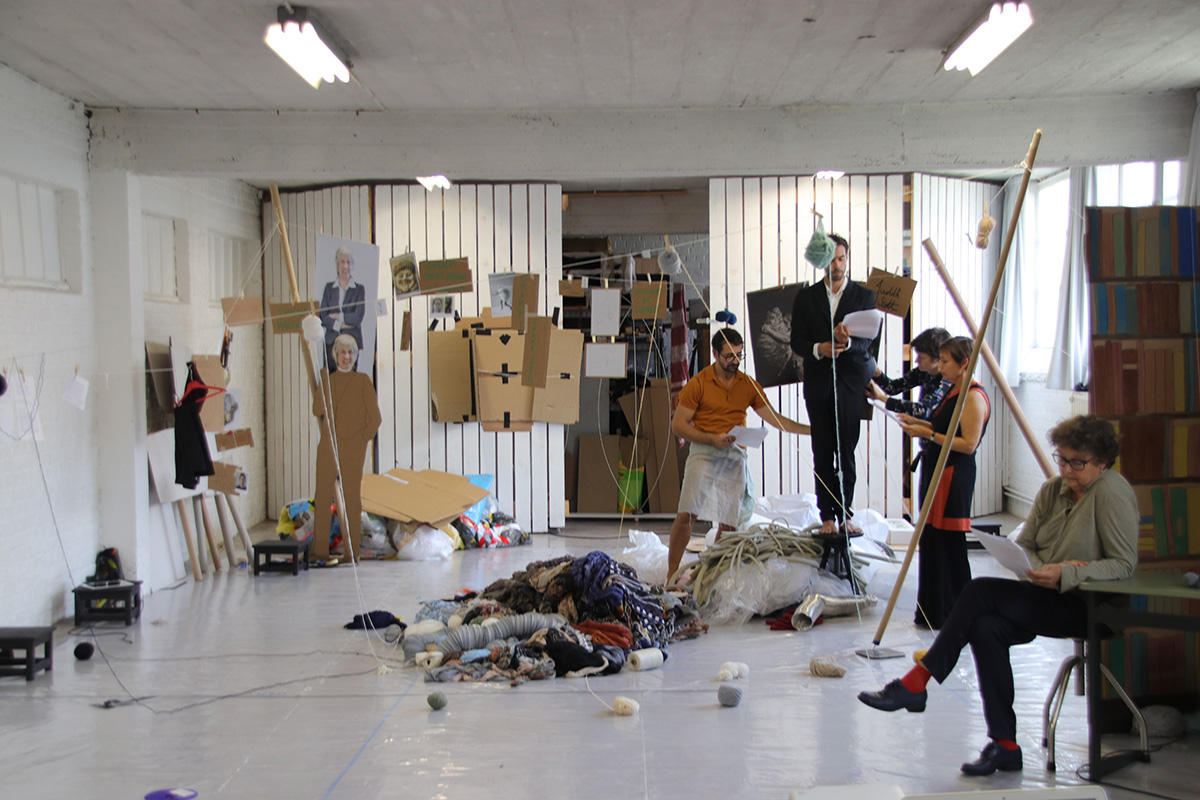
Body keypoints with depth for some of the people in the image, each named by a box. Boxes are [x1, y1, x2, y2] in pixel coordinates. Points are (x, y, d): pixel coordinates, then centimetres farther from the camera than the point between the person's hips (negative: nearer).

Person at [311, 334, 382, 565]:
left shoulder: (362, 381, 0)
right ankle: (320, 551, 8)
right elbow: (317, 410, -4)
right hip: (327, 446, 4)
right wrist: (324, 381, -9)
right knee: (322, 498, 3)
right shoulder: (328, 380, 11)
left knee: (351, 498, -2)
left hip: (352, 449, -4)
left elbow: (375, 418, -1)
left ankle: (352, 553, 4)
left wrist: (361, 440, -6)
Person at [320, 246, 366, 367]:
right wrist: (340, 324, -8)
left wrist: (337, 316, -4)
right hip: (331, 341, 2)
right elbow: (323, 318, 4)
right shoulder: (329, 287, 12)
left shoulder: (359, 289, 5)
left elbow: (358, 317, -5)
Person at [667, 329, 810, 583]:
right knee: (687, 514, -18)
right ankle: (671, 575, -12)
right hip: (704, 451, -4)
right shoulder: (698, 383, 0)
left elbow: (774, 418, 16)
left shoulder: (748, 385, 13)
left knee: (728, 522, -2)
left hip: (735, 456, 4)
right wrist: (712, 439, -14)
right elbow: (678, 425, -1)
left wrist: (811, 430, 6)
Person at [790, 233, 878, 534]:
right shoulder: (805, 297, 9)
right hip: (819, 384, 1)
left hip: (852, 384, -1)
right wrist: (819, 348, -16)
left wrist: (848, 342, -26)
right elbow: (796, 342, 5)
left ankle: (844, 515, 8)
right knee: (823, 455, 2)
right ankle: (828, 516, 8)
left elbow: (868, 341, -3)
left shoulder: (865, 296, 6)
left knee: (846, 453, 0)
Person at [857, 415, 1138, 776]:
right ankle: (1005, 746, -17)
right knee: (986, 628, -22)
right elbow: (1023, 546, 10)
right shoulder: (1052, 490, 10)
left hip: (1086, 606, -7)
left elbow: (1124, 564, -16)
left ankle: (917, 682, -20)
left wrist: (1064, 575, -26)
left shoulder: (1111, 492, -12)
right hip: (1050, 600, 7)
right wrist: (1043, 570, -13)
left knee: (982, 591, -24)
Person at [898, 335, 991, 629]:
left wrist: (928, 434, -19)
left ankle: (954, 617, 4)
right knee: (932, 543, 12)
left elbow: (968, 444, -20)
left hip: (954, 479, -10)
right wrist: (918, 423, 12)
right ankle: (933, 613, 21)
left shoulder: (974, 397, -14)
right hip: (938, 473, 10)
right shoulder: (954, 391, 16)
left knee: (948, 546, -5)